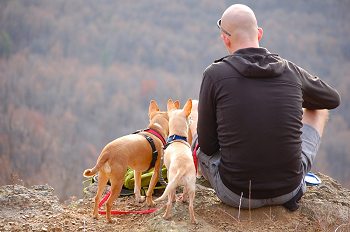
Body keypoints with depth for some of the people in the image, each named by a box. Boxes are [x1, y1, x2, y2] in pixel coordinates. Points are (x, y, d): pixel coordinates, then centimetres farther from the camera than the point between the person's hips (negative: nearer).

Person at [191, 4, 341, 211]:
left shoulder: (215, 74, -11)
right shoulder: (291, 71, -3)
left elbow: (207, 146, -5)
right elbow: (334, 99, 18)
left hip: (236, 195, -2)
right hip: (289, 190, 2)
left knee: (193, 125, 25)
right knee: (318, 110, 26)